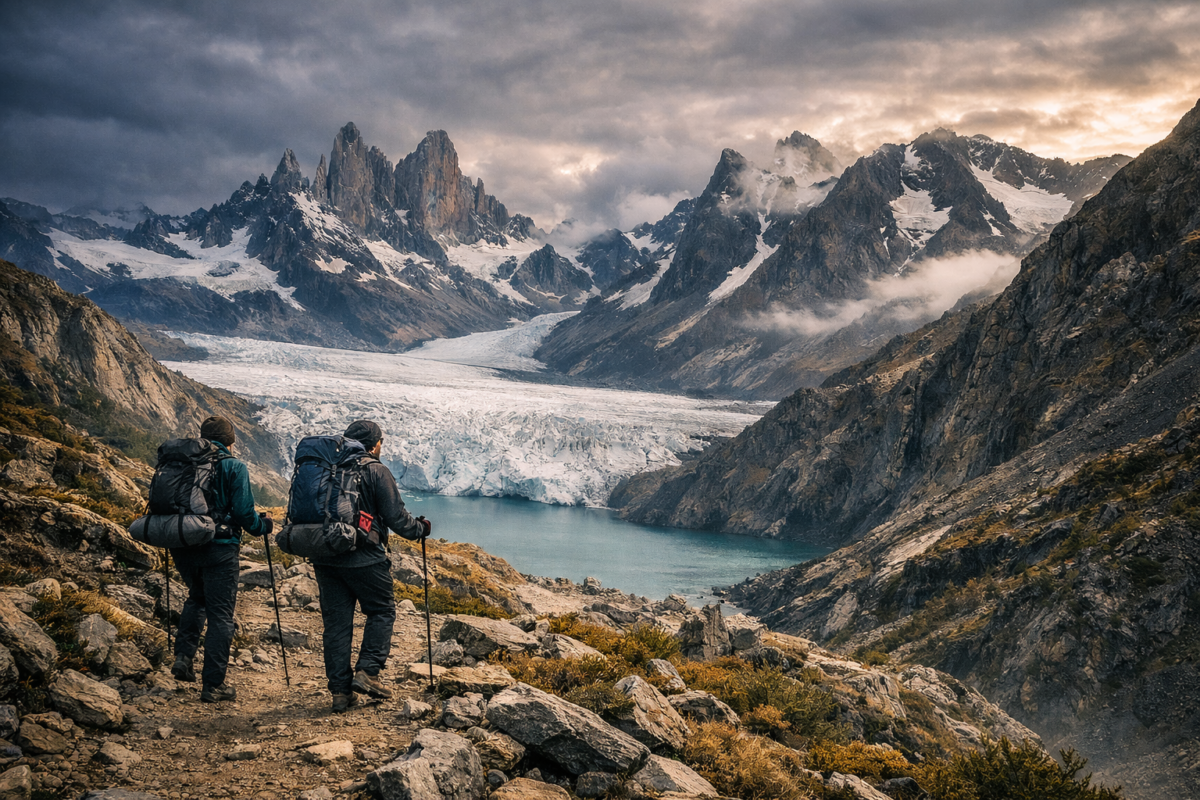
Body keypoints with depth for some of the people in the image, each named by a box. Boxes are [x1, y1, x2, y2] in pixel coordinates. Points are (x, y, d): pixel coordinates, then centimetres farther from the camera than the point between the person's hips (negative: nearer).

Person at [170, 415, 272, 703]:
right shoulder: (233, 467, -5)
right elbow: (243, 512, -13)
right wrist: (263, 526, 6)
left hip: (182, 547, 5)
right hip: (218, 549, -5)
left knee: (196, 598, 29)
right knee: (220, 614, 4)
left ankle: (183, 656, 15)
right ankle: (213, 684, 4)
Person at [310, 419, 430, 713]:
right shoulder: (376, 472, -7)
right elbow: (396, 517, -9)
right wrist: (420, 529, 9)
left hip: (325, 558, 5)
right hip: (364, 559, -5)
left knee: (335, 622, 8)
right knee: (382, 611, 12)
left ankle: (340, 690, 8)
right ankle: (367, 672, 0)